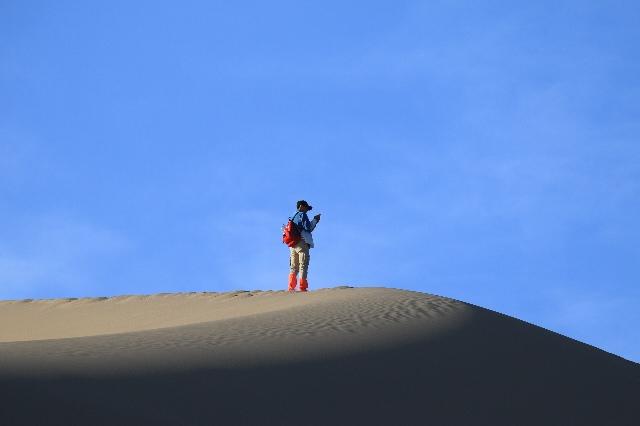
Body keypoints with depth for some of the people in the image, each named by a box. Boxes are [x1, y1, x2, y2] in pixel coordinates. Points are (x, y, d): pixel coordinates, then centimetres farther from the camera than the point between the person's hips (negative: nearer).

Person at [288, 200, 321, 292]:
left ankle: (291, 288, 0)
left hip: (292, 244, 8)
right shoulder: (302, 215, -2)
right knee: (303, 266, -8)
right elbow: (308, 228, -12)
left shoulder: (293, 217, 22)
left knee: (293, 267, 7)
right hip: (302, 243, -8)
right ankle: (302, 287, -14)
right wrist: (315, 220, 1)